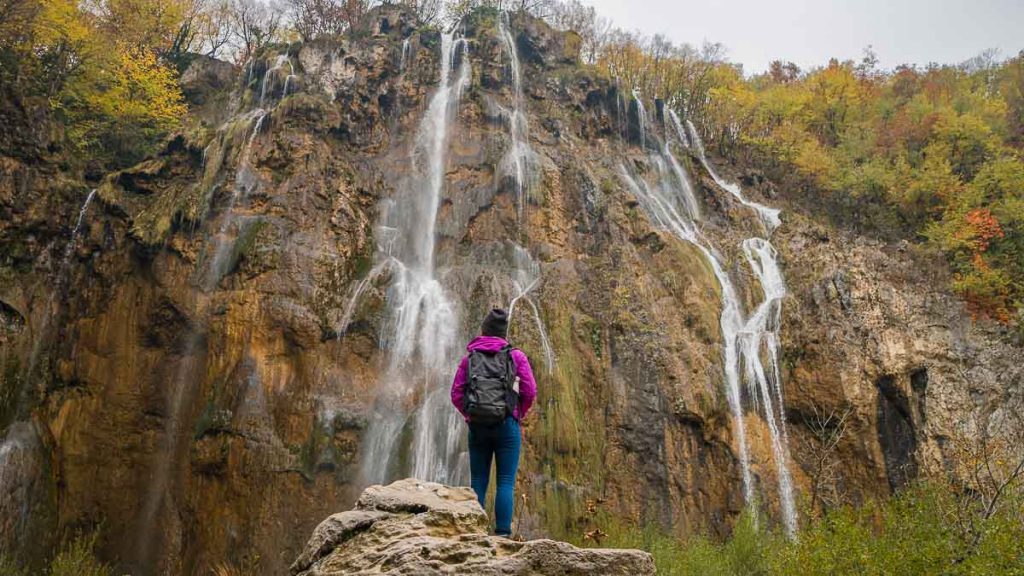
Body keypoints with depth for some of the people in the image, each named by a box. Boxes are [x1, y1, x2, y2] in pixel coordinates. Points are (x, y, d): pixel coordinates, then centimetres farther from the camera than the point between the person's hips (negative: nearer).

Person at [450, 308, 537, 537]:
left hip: (477, 426, 2)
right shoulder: (516, 356, 4)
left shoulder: (469, 357, 9)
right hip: (507, 425, -2)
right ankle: (502, 534, -5)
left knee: (478, 483, 8)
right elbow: (530, 391, -2)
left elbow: (456, 394, 3)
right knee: (506, 483, 0)